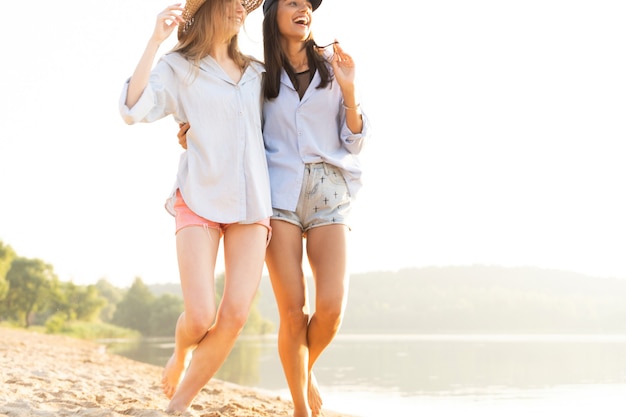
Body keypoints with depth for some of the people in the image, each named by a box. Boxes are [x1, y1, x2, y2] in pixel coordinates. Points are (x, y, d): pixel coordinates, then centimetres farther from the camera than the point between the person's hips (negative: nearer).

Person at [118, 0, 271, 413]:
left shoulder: (257, 73, 17)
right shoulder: (178, 68, 4)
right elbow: (134, 110, -13)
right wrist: (155, 41, -16)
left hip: (252, 206, 4)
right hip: (200, 201, -4)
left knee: (236, 314, -10)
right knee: (201, 317, -14)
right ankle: (181, 355, 24)